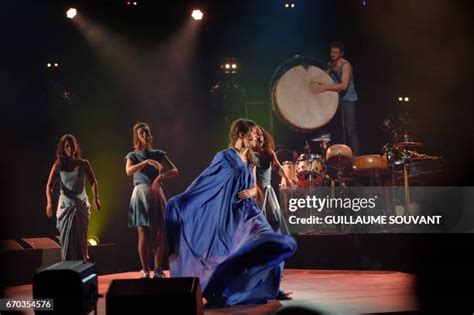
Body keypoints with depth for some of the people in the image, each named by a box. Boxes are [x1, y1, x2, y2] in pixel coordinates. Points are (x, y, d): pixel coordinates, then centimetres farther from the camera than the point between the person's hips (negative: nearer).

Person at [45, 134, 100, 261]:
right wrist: (49, 203, -28)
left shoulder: (83, 164, 0)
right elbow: (49, 186, -10)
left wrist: (96, 198, -22)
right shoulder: (58, 166, -2)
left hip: (81, 205, 0)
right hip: (65, 206, 0)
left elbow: (93, 182, -4)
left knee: (81, 238, 4)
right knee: (66, 239, -1)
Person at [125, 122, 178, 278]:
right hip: (141, 195, -2)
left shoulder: (158, 154, 10)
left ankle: (158, 270, 5)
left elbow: (175, 171, 1)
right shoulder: (133, 156, 6)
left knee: (159, 234, -3)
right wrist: (146, 162, -29)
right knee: (144, 235, -5)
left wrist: (161, 177, -18)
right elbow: (129, 171, -16)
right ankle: (145, 271, 0)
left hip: (157, 195, 2)